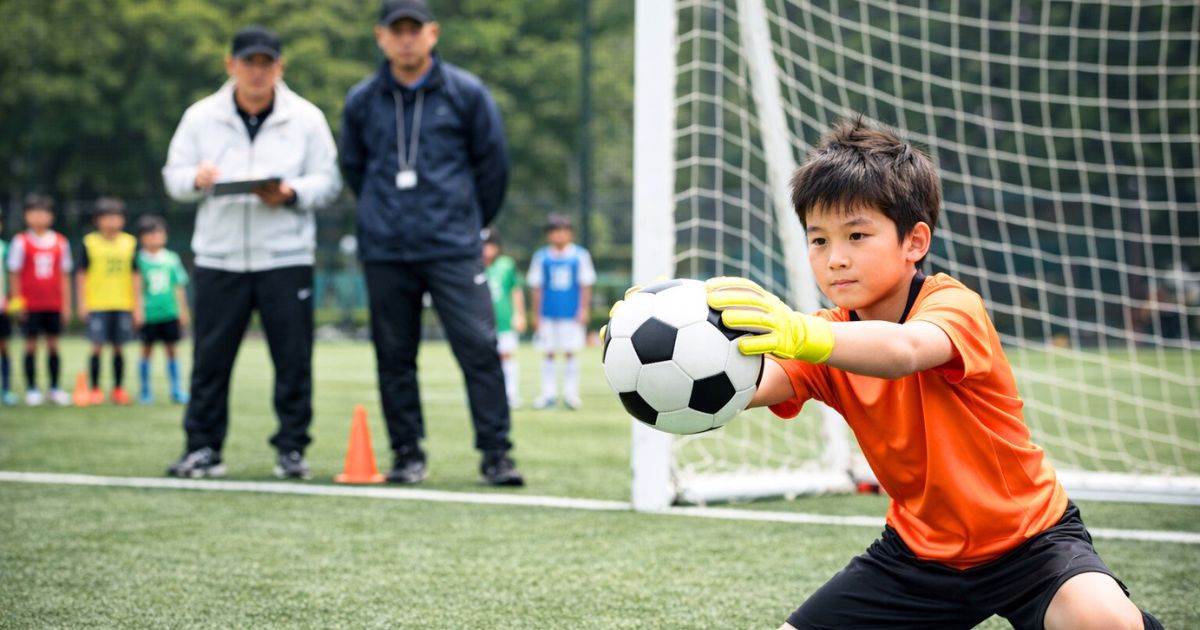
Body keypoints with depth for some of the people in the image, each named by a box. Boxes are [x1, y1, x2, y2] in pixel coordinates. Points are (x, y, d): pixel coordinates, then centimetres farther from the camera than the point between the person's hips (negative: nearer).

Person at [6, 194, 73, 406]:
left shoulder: (60, 242, 3)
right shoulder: (21, 242, -4)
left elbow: (64, 275, 8)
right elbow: (14, 274, -1)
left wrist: (66, 303, 6)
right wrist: (17, 301, -4)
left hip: (54, 304, 2)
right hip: (30, 305, -2)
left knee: (53, 344, 6)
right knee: (31, 345, 1)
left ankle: (55, 389, 14)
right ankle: (32, 389, 9)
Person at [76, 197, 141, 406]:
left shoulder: (130, 243, 7)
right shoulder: (89, 243, 0)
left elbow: (136, 276, 10)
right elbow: (81, 274, 3)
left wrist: (137, 306, 6)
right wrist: (82, 303, -1)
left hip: (123, 305, 2)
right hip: (97, 304, -2)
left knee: (118, 347, 6)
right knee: (98, 347, -4)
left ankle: (119, 389, 14)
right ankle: (95, 390, 4)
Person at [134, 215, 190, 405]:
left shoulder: (172, 259, 6)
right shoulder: (140, 260, -3)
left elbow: (179, 287, 11)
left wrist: (183, 310, 11)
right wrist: (138, 310, -6)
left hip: (169, 312, 2)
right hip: (149, 313, -2)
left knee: (171, 349, 5)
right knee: (147, 350, 5)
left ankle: (176, 390, 10)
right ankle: (145, 391, 14)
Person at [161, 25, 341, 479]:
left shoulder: (306, 118, 4)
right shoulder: (201, 117, 7)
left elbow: (328, 181, 3)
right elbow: (173, 177, 9)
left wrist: (291, 193, -16)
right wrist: (196, 180, -14)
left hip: (286, 258, -1)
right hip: (218, 257, 1)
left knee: (293, 358, 0)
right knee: (211, 356, 2)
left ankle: (292, 449, 10)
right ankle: (202, 447, 12)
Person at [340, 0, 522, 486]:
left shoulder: (466, 93, 2)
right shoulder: (361, 101, 7)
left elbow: (493, 163, 9)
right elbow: (353, 167, 20)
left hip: (453, 249, -2)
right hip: (384, 253, 2)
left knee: (479, 347, -9)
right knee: (394, 356, 5)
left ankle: (496, 454, -5)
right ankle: (407, 455, 14)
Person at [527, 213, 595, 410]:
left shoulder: (580, 255, 2)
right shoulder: (541, 257, 5)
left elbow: (586, 285, 4)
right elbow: (537, 287, 8)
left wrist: (583, 310, -2)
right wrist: (536, 314, 6)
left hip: (572, 314, -1)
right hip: (548, 315, 1)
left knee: (571, 352, -2)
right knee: (548, 353, 3)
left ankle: (571, 393, 5)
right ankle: (548, 394, 9)